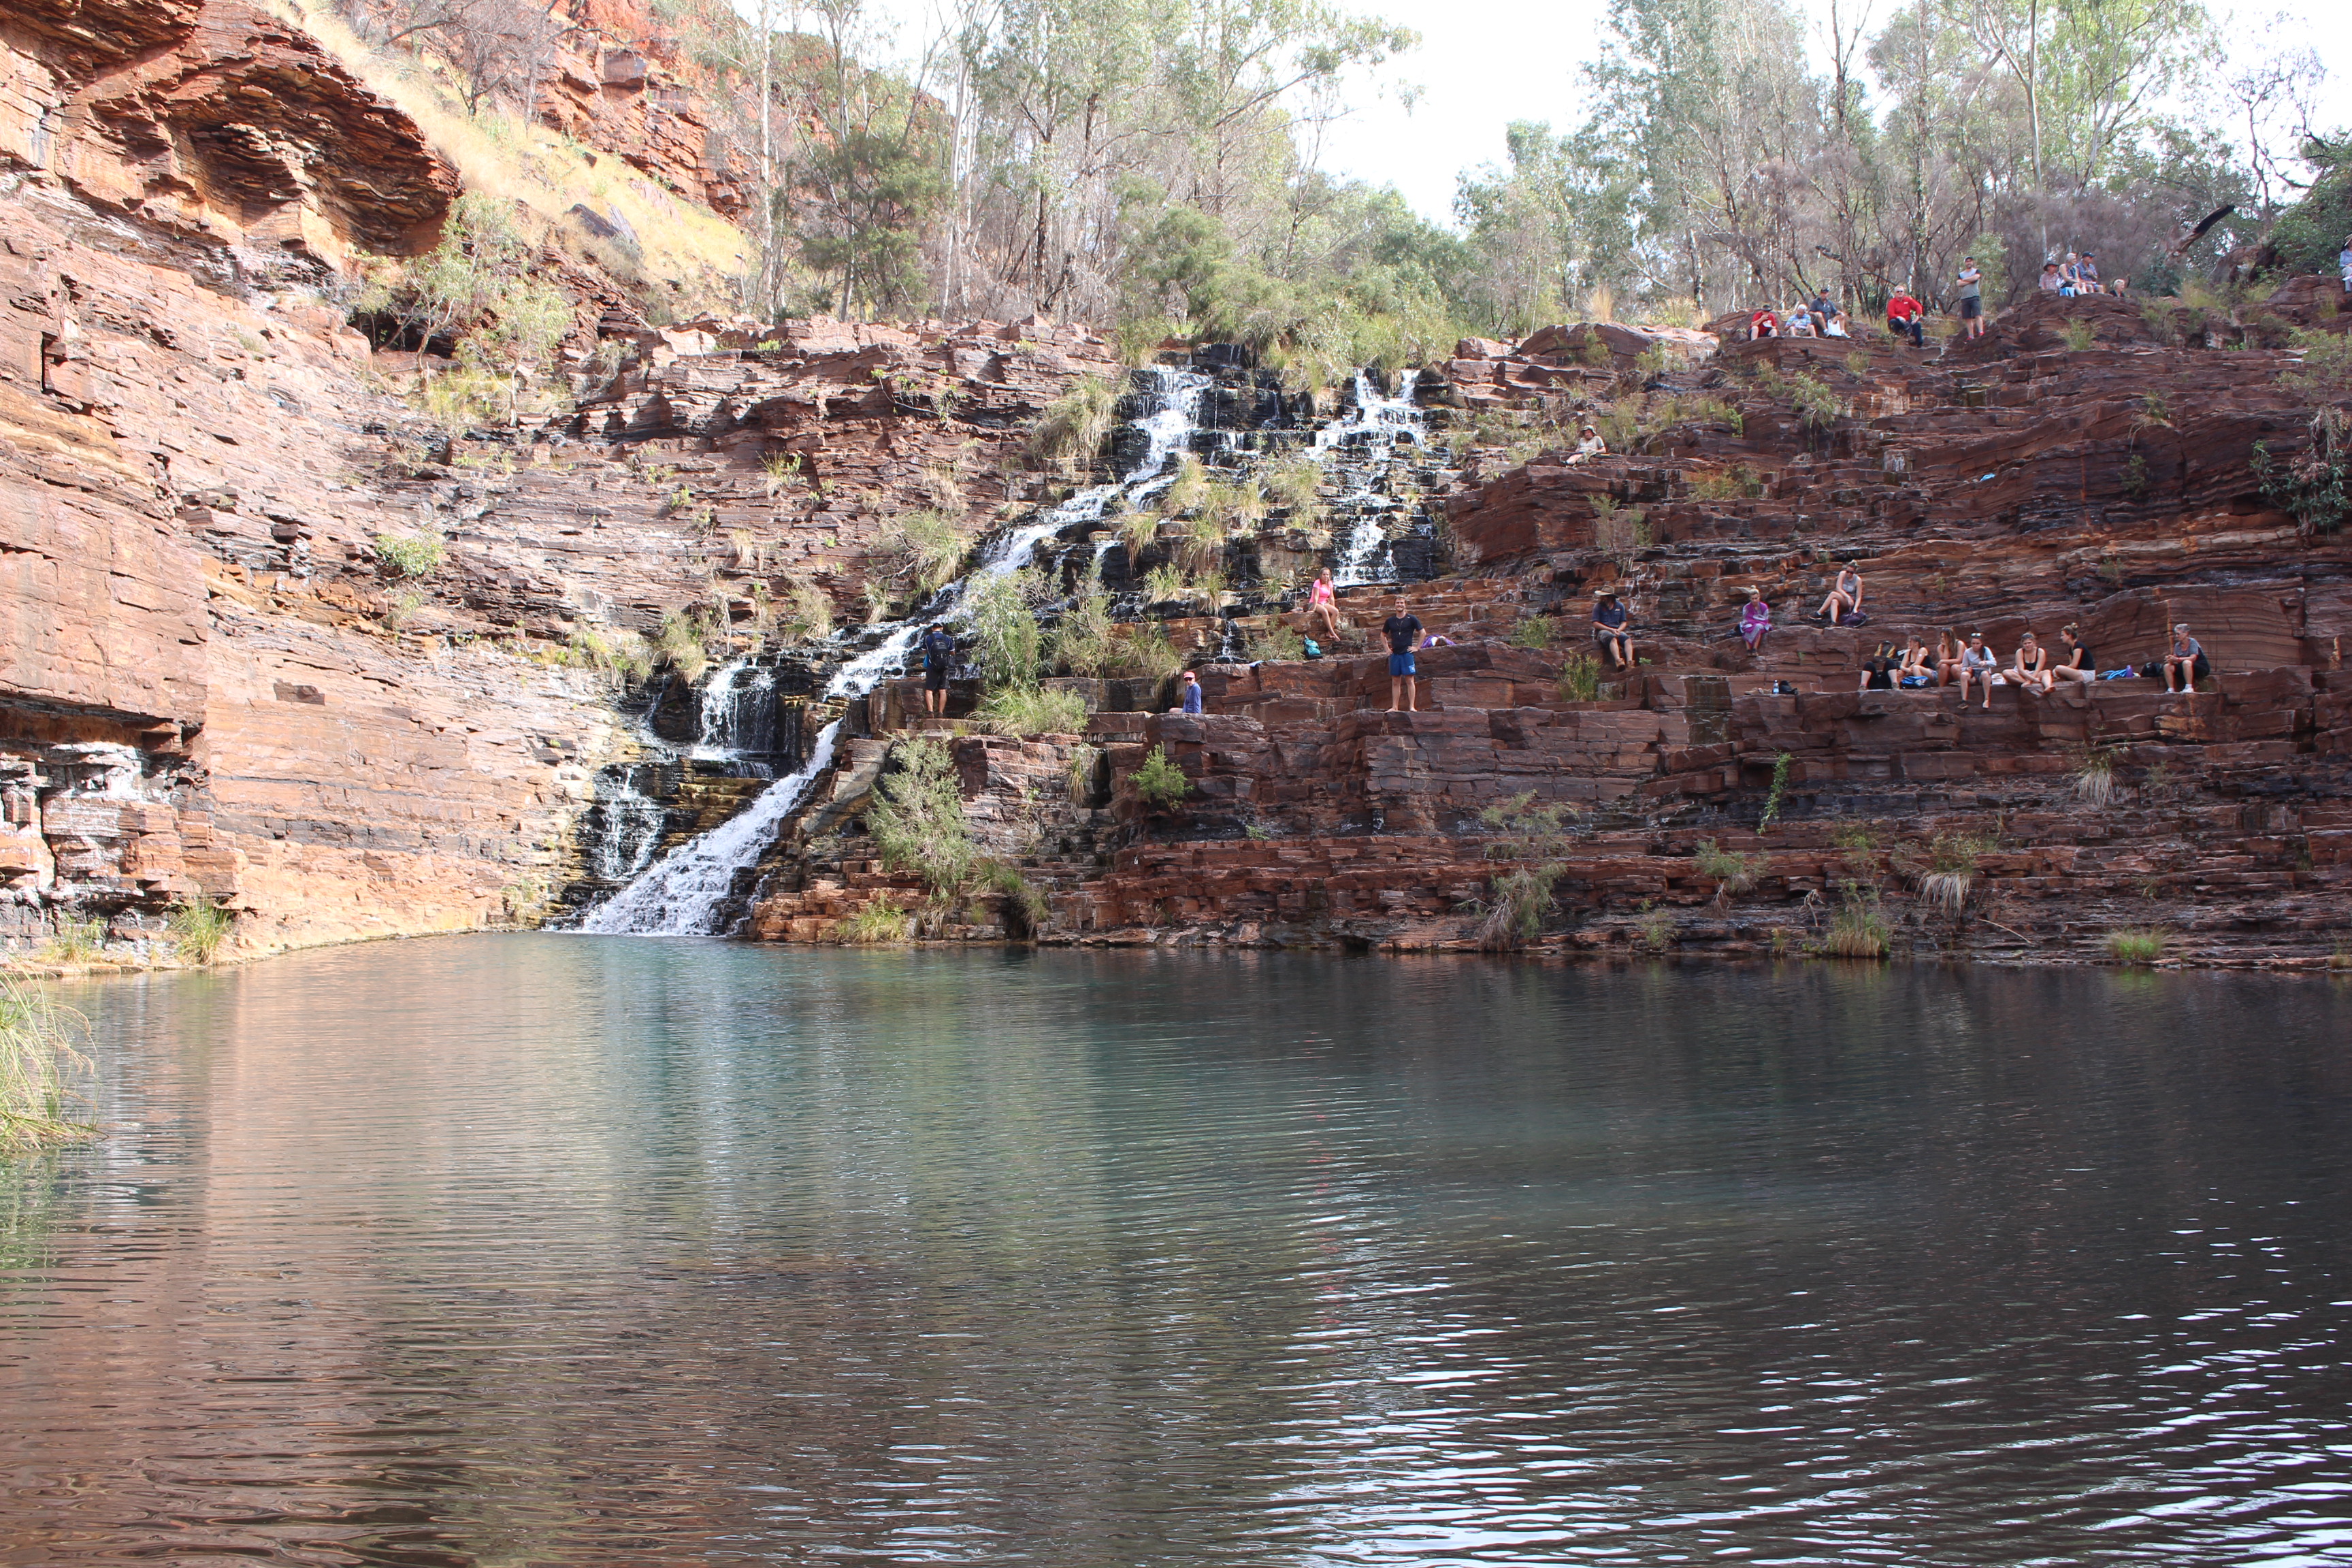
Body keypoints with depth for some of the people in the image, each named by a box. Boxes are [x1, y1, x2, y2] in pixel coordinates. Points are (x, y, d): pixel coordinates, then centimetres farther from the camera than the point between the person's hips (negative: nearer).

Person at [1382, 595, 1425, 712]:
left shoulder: (1411, 619, -1)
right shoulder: (1390, 621, 10)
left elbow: (1423, 633, 2)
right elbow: (1383, 634, 24)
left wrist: (1417, 647, -3)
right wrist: (1387, 648, 14)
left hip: (1407, 653, -4)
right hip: (1394, 654, 4)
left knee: (1409, 680, -6)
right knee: (1395, 682, 5)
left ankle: (1411, 707, -7)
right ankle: (1395, 707, 6)